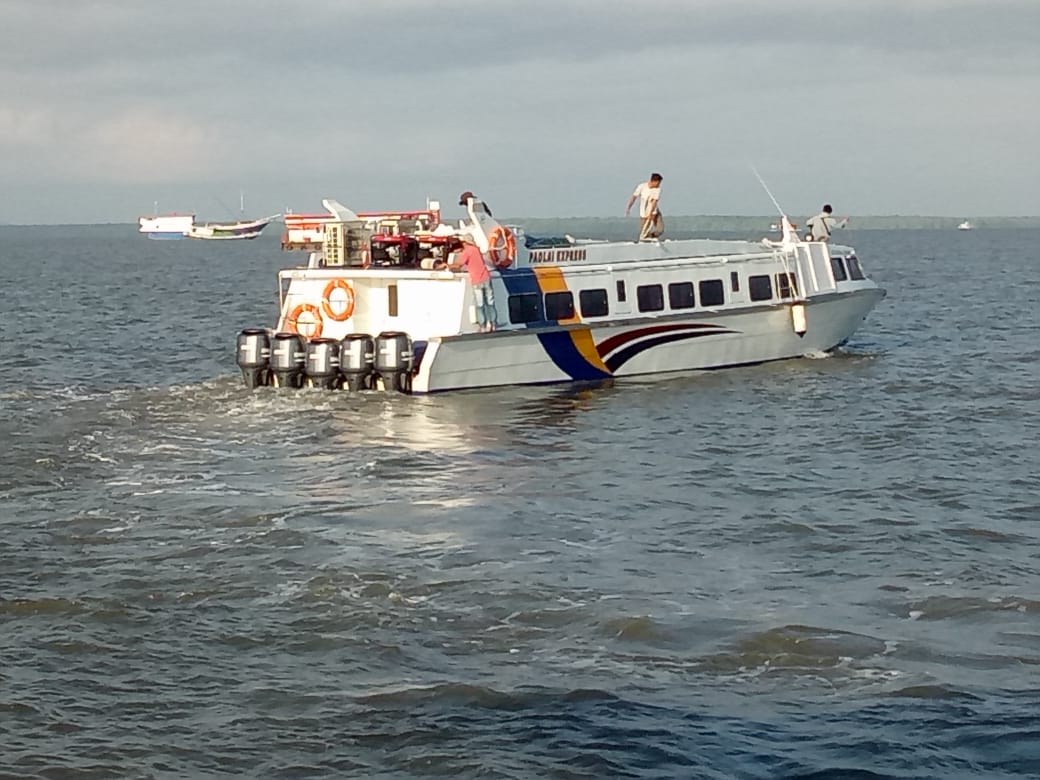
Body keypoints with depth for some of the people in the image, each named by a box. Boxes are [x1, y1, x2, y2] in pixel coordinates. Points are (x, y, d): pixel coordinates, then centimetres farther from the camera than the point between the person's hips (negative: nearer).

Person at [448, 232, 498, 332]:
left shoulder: (467, 251, -8)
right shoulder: (476, 249, 13)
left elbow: (458, 265, -16)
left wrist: (448, 265, -2)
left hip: (477, 281, -6)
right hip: (486, 278, 6)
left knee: (480, 305, 0)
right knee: (490, 302, 11)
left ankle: (483, 326, -3)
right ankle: (492, 324, 13)